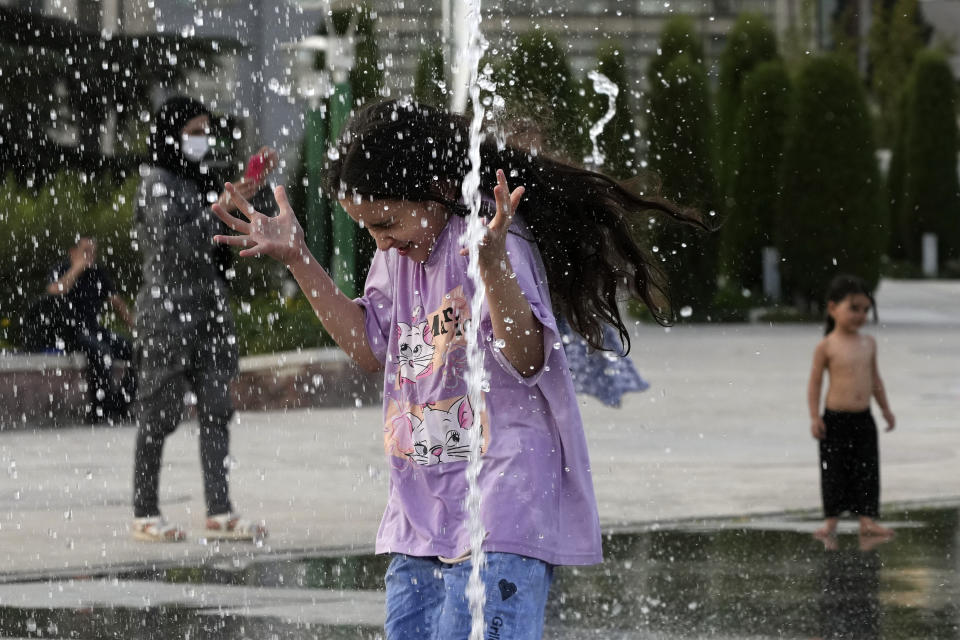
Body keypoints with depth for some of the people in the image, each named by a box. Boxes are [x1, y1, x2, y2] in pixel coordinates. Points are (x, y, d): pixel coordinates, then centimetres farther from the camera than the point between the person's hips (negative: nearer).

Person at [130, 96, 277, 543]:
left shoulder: (201, 182, 15)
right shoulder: (157, 184, -7)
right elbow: (170, 242, -18)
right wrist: (219, 209, -19)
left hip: (209, 309, 7)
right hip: (169, 309, -7)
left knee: (216, 410, 1)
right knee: (160, 414, -2)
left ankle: (219, 513, 1)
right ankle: (144, 515, 5)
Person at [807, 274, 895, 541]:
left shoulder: (869, 343, 6)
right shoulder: (827, 346, -8)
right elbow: (815, 382, -6)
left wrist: (886, 409, 18)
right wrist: (815, 417, -11)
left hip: (863, 419, 4)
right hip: (835, 419, -4)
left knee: (867, 469, 3)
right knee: (834, 471, 1)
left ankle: (867, 519, 8)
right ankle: (831, 521, 9)